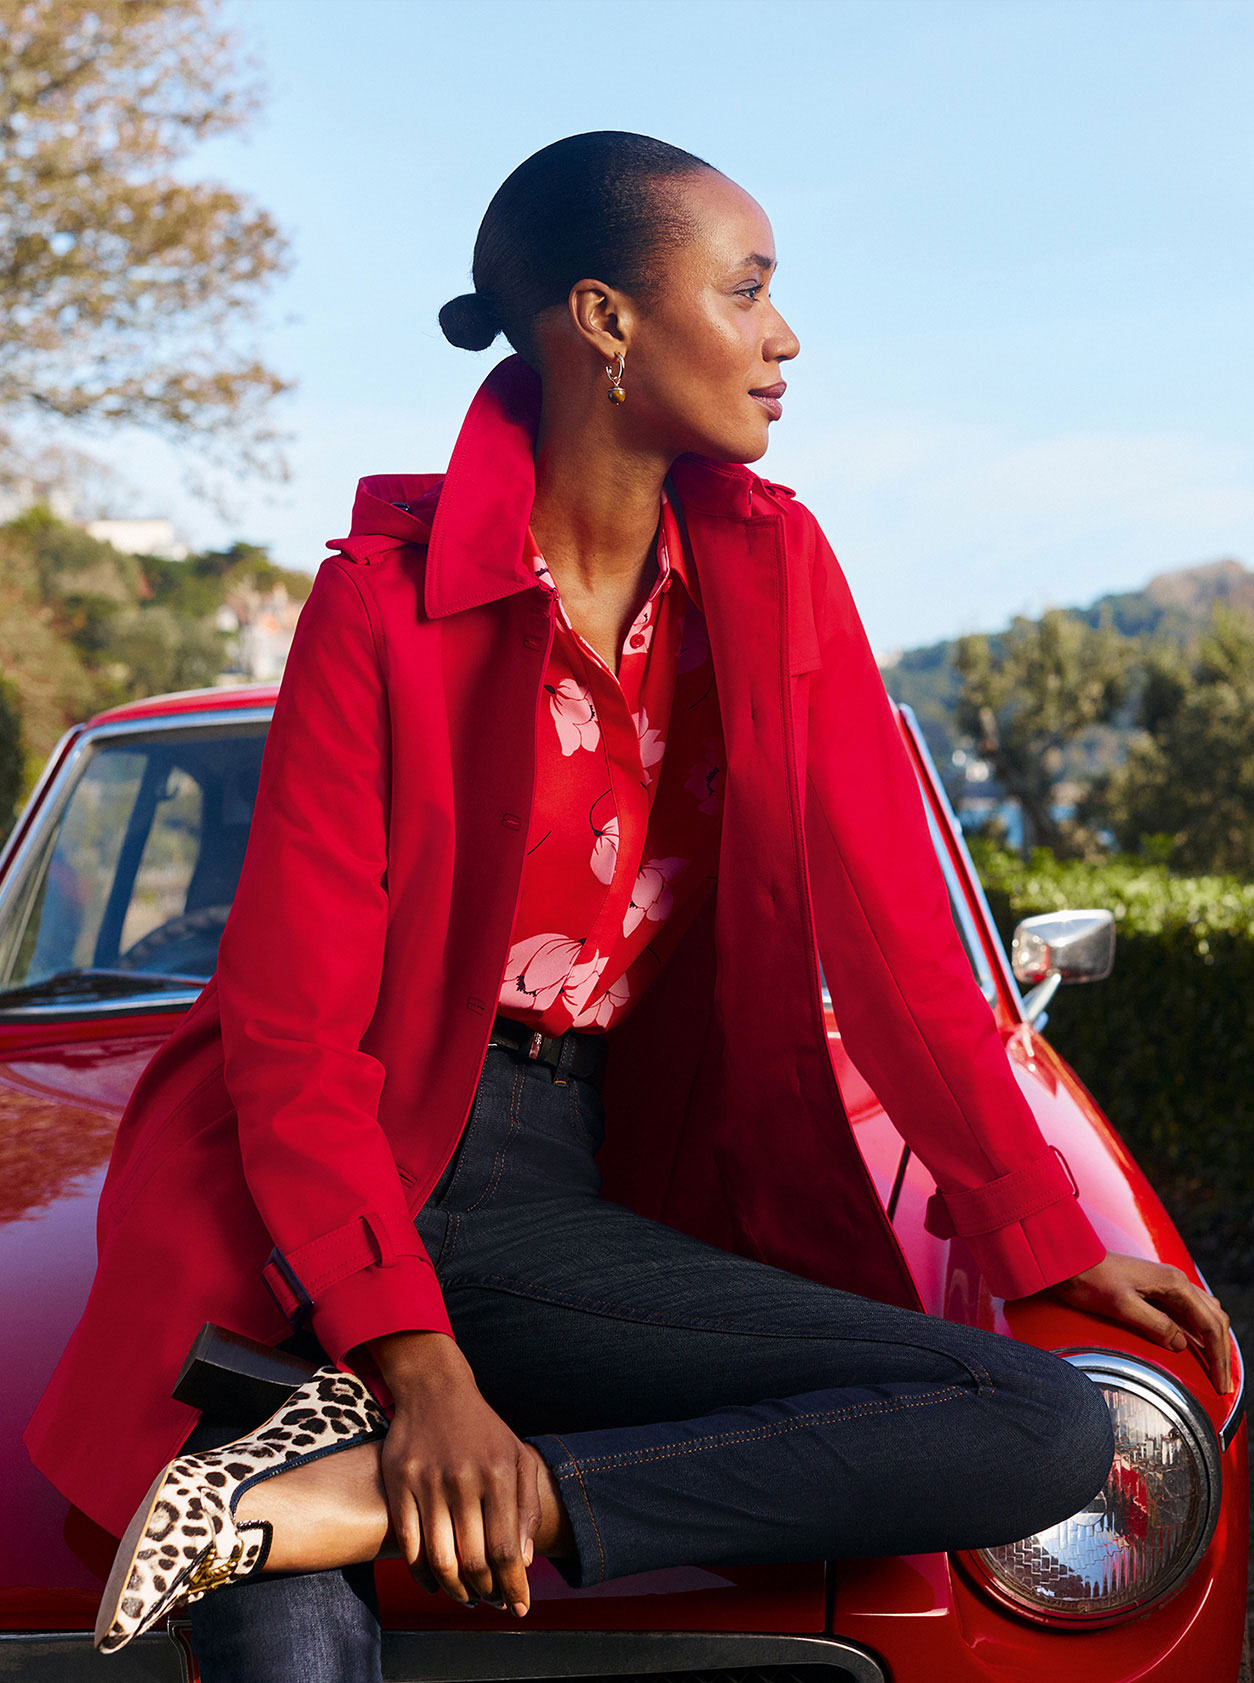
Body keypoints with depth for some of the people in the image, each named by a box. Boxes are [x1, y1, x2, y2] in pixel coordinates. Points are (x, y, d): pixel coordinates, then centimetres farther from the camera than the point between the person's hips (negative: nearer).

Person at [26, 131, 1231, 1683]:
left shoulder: (771, 568, 7)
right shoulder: (391, 596, -6)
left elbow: (885, 925, 7)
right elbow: (297, 1018, -10)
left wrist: (1043, 1239, 1)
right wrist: (415, 1361, -23)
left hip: (599, 1180, 6)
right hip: (360, 1168, -5)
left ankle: (363, 1492, -22)